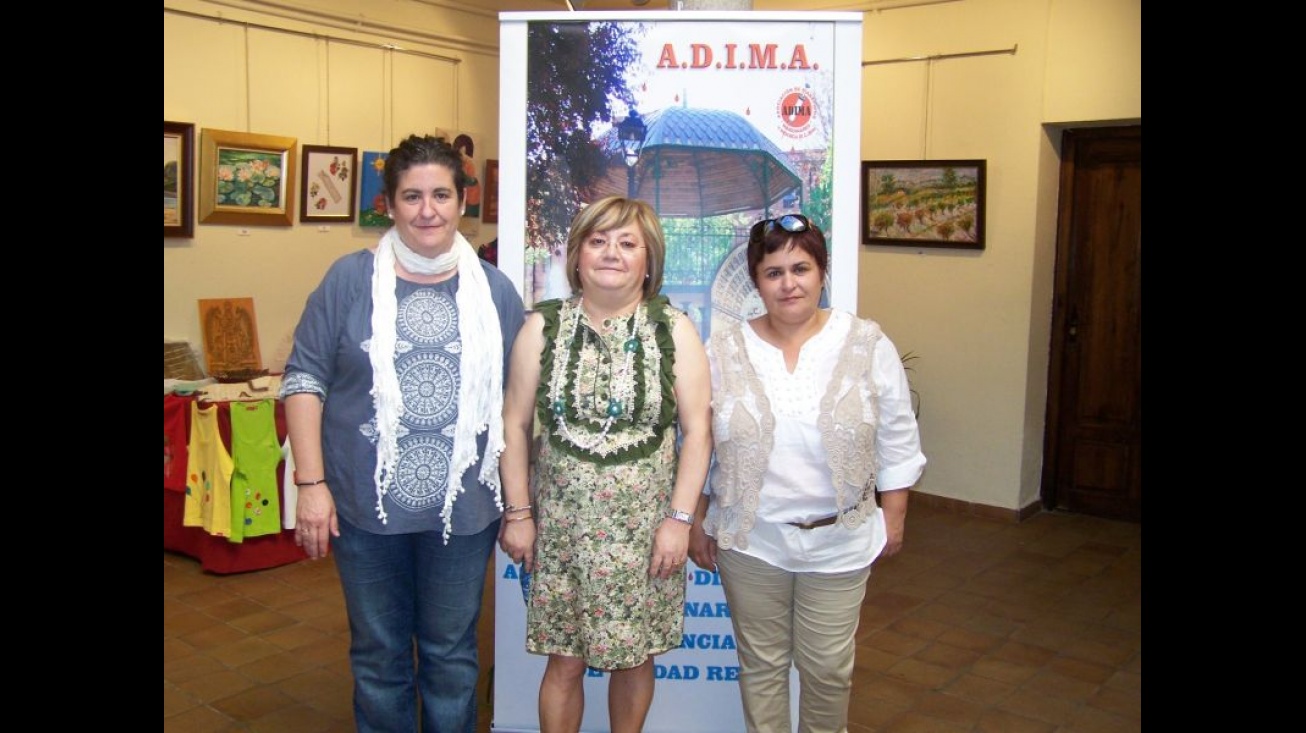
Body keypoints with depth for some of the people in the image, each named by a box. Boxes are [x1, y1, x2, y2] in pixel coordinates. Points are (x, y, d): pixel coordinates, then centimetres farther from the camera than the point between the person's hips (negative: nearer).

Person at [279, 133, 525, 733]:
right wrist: (311, 483, -8)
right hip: (366, 505, -1)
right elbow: (304, 380, -2)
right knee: (378, 656, 15)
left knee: (451, 655, 15)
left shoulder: (494, 290, 3)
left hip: (464, 510, 1)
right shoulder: (350, 279, -2)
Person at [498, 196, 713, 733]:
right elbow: (515, 424, 2)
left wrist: (679, 518, -8)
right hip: (562, 522, 0)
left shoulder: (675, 331, -3)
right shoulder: (542, 327, -1)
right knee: (564, 661, 9)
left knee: (634, 657, 13)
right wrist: (518, 513, 0)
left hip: (644, 525, 0)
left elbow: (697, 431, -4)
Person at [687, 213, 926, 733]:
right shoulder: (723, 351, -3)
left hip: (839, 541, 0)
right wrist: (696, 524, 5)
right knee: (761, 665, 14)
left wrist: (893, 518, 2)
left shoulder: (868, 345, -6)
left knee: (828, 669, 13)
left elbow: (897, 441, 1)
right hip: (749, 540, 1)